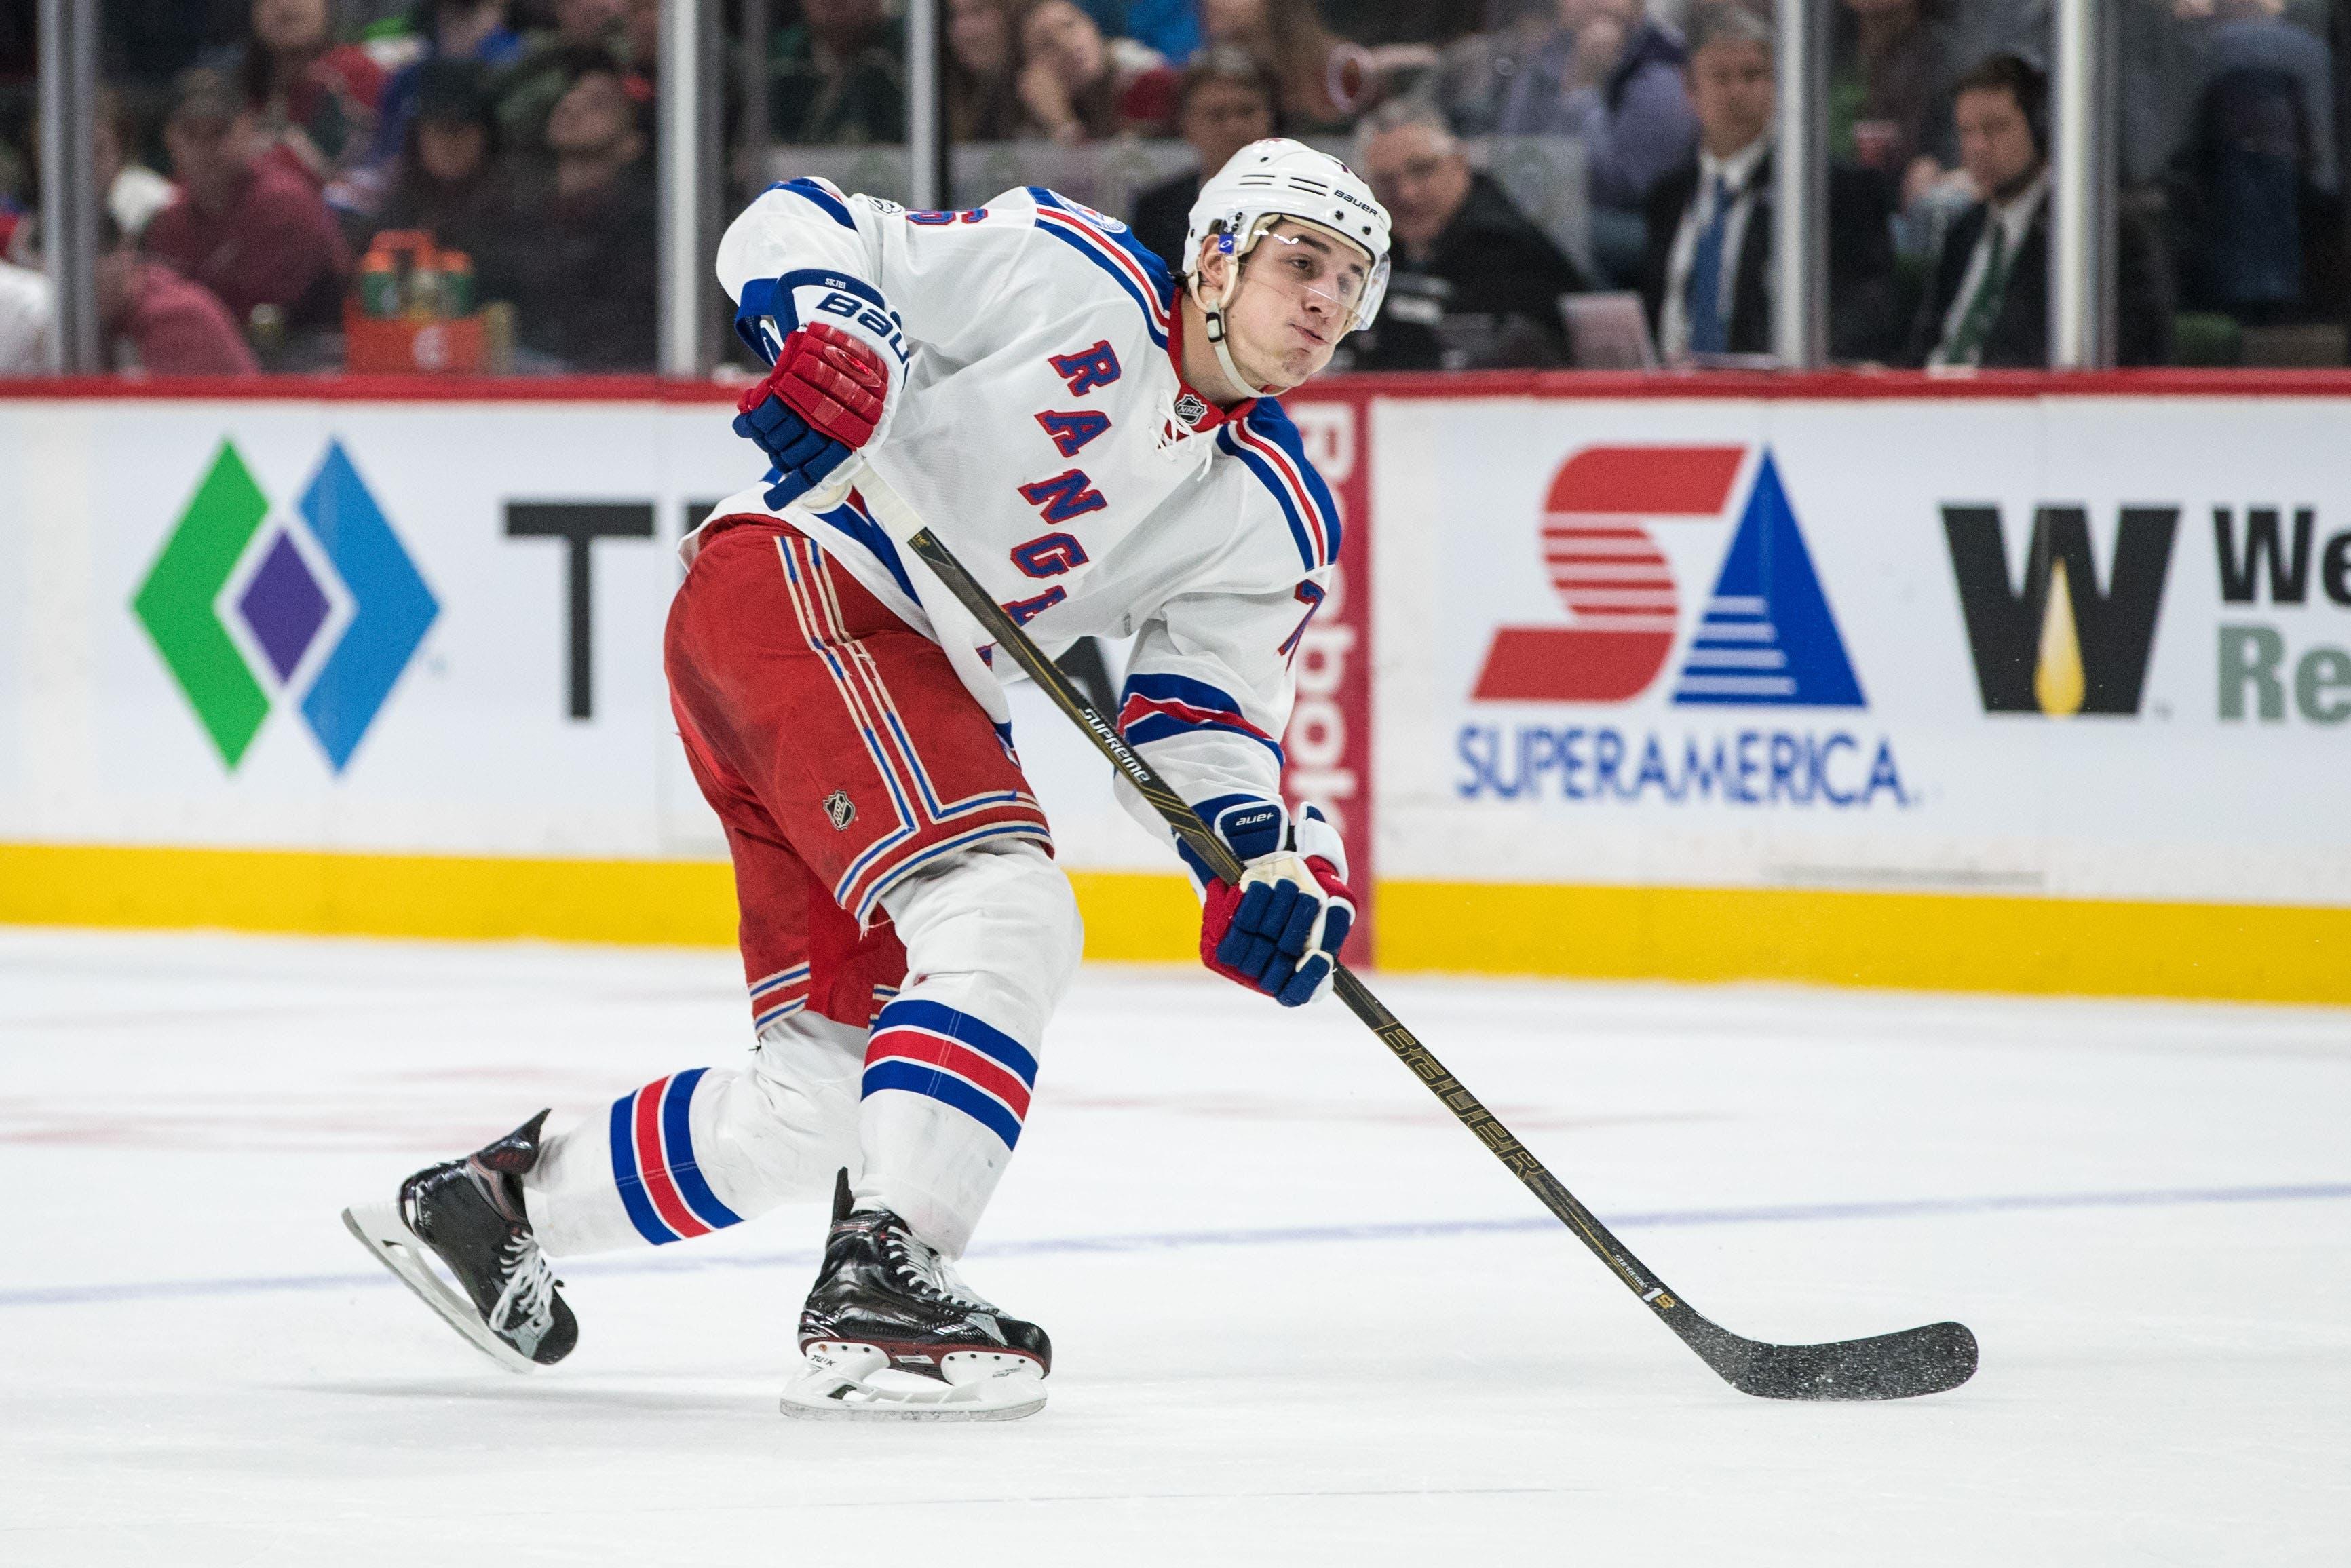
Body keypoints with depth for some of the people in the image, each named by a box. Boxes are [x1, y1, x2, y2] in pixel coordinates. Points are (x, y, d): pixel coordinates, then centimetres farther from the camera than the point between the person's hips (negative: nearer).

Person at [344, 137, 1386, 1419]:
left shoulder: (1275, 518, 12)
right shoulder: (1070, 276, -5)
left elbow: (1206, 720, 9)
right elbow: (791, 233, -3)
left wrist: (1266, 860, -11)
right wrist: (838, 346, -24)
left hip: (925, 700, 9)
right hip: (798, 590, -9)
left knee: (829, 1091, 7)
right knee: (1007, 916, -27)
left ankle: (501, 1200, 23)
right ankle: (885, 1270, -33)